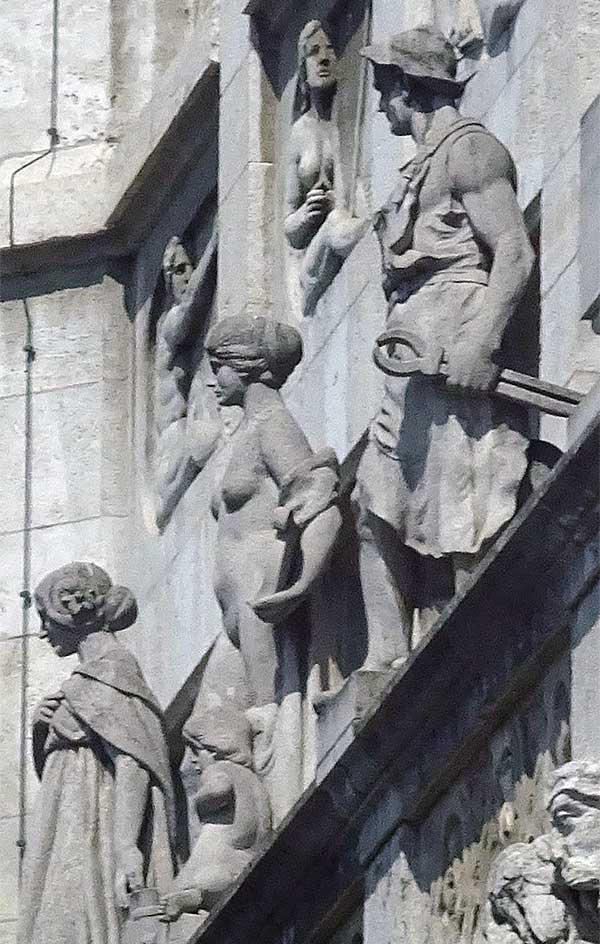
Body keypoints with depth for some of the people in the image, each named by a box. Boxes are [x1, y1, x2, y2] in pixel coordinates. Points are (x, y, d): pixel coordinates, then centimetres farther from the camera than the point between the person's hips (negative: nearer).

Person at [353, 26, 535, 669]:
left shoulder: (470, 152, -5)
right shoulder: (423, 169, 23)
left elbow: (514, 252, -15)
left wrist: (479, 343, -25)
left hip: (456, 364, -10)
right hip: (415, 370, 10)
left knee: (460, 522, -13)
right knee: (378, 508, 5)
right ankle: (389, 659, 3)